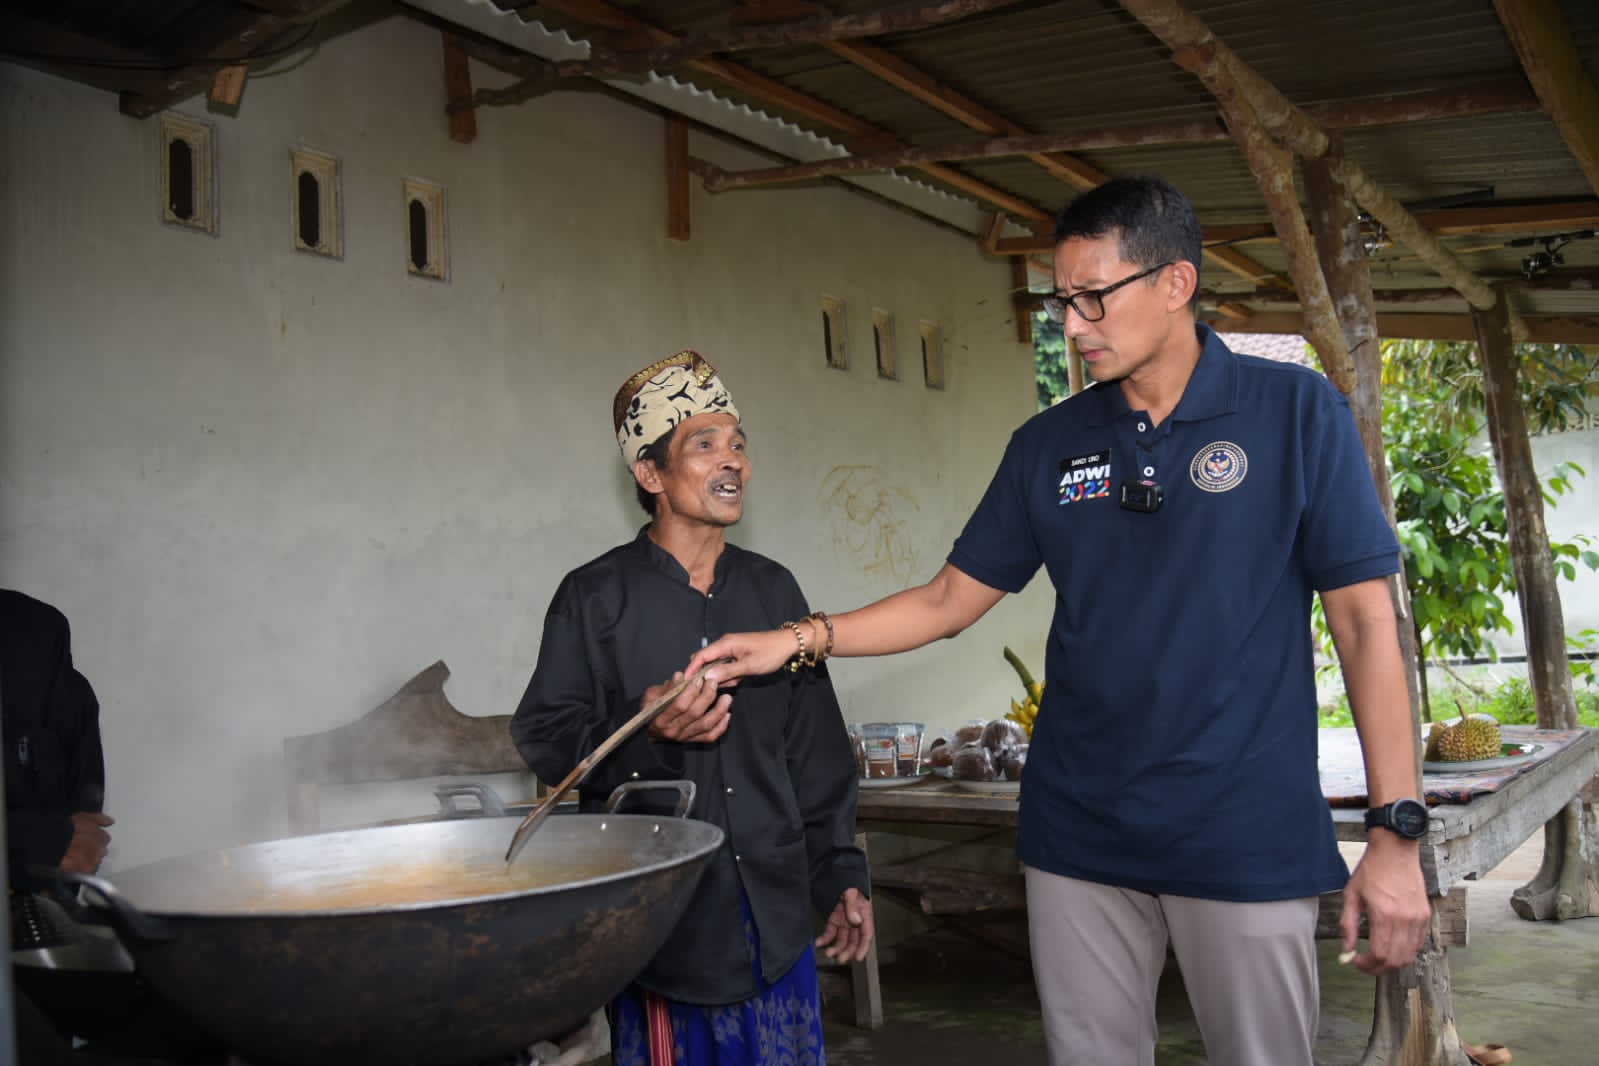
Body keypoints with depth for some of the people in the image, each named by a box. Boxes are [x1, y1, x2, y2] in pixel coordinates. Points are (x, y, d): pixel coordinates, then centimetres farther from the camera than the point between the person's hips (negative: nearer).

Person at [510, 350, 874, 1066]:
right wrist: (643, 729, -22)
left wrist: (841, 874, 11)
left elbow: (816, 750, 13)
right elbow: (542, 741, -5)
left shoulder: (772, 589, 10)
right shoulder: (595, 596, -4)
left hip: (776, 916, 4)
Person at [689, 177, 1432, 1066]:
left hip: (1248, 837, -3)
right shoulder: (1049, 445, 6)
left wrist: (1397, 829, -9)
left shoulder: (1296, 413, -4)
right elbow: (950, 600, 11)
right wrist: (798, 641, -2)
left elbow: (1364, 618, -5)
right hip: (1080, 836, 3)